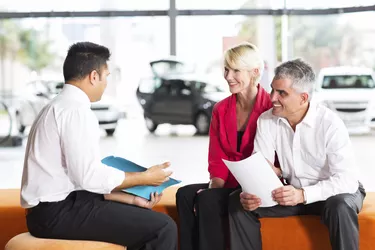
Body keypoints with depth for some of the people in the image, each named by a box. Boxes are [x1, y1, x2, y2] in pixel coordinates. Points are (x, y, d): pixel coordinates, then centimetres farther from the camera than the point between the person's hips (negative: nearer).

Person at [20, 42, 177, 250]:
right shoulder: (76, 110, -14)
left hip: (54, 208, 10)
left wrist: (132, 199, 11)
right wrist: (145, 178, -8)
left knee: (145, 219, 21)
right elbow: (90, 176, -21)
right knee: (163, 227, -14)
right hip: (60, 212, -10)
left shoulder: (60, 107, 17)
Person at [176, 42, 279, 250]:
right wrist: (214, 186, -14)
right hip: (228, 185, 6)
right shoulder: (220, 110, 8)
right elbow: (217, 160, 8)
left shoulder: (271, 108, -10)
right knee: (185, 194, -22)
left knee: (208, 200, -29)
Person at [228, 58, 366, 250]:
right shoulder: (266, 121, -9)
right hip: (293, 192, 4)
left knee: (340, 207, -38)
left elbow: (348, 179, -29)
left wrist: (303, 195, -41)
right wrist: (249, 193, -32)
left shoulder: (330, 124, -23)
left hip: (334, 192, -4)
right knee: (238, 202, -12)